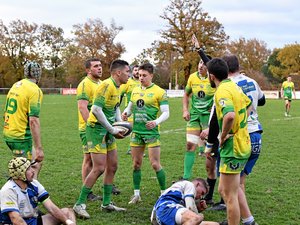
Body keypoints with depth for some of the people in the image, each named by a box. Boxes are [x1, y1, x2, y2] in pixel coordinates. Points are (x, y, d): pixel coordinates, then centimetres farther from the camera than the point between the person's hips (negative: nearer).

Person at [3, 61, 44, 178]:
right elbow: (33, 121, -23)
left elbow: (6, 113, 18)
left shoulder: (15, 86, 11)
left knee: (37, 162, 20)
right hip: (21, 137, -8)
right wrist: (39, 148, -23)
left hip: (8, 133, 8)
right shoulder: (35, 90, -15)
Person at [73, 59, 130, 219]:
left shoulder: (117, 87, 11)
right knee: (99, 168, -12)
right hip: (97, 129, -10)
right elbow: (96, 109, -25)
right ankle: (79, 204, -2)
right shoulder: (106, 85, -18)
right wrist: (112, 130, -20)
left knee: (112, 167, 12)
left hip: (108, 131, 10)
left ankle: (106, 203, 23)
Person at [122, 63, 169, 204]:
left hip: (151, 132, -5)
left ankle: (164, 193, 7)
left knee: (155, 164, -6)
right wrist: (125, 113, -2)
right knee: (136, 164, 9)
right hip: (136, 132, 5)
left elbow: (166, 113, -8)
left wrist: (156, 122, -26)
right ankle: (136, 194, 19)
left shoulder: (159, 92, -6)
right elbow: (130, 107, 21)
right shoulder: (135, 91, 11)